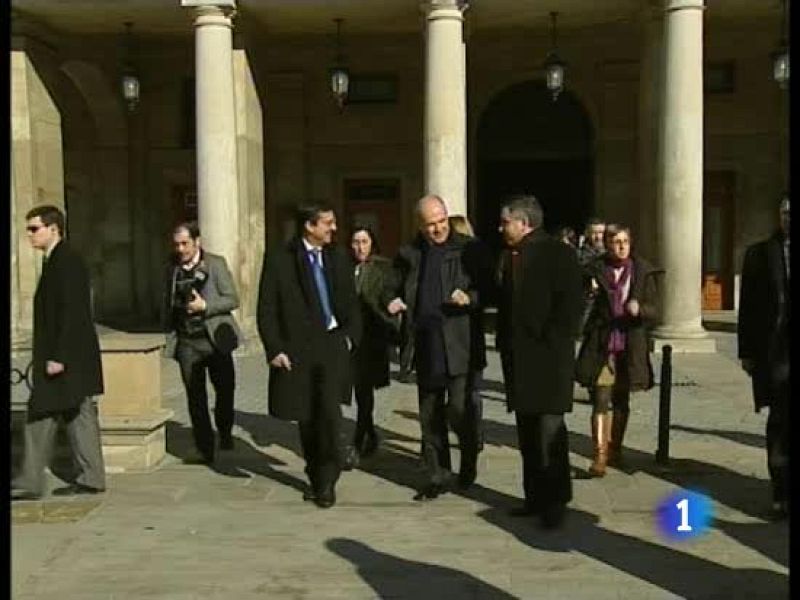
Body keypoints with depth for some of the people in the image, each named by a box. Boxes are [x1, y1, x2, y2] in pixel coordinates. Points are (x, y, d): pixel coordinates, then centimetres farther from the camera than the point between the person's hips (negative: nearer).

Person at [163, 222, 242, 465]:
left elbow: (232, 299, -5)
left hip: (215, 338, -2)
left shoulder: (216, 263, -1)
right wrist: (169, 334, 11)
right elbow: (167, 305, 18)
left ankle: (225, 433, 30)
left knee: (225, 388, 2)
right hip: (186, 342, 2)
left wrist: (205, 305, -17)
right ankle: (205, 450, 13)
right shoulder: (172, 269, 9)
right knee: (196, 398, 4)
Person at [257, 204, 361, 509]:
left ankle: (327, 480, 0)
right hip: (296, 348, -1)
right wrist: (274, 349, -9)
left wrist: (350, 336, 3)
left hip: (332, 343, 1)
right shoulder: (278, 259, -3)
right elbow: (266, 310, -3)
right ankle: (316, 477, 28)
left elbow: (350, 301, 14)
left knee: (329, 408, -14)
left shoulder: (337, 257, 8)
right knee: (306, 417, 9)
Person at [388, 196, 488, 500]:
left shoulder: (468, 249, -3)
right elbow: (399, 291, 21)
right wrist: (395, 303, -1)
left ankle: (469, 461, 23)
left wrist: (470, 298, -22)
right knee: (430, 417, 10)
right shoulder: (408, 255, 10)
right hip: (426, 347, 4)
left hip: (459, 344, -4)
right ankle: (437, 476, 24)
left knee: (459, 411, -6)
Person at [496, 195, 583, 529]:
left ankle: (555, 501, 7)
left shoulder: (557, 254, -8)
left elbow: (571, 305, -13)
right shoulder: (508, 256, 13)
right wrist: (504, 343, 9)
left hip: (547, 357, -7)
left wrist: (551, 344, -16)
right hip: (517, 357, 7)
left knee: (549, 431, -4)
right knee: (527, 432, 12)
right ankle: (535, 496, 22)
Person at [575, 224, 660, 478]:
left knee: (621, 402, 14)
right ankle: (600, 455, -6)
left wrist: (639, 309, -21)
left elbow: (655, 310, 1)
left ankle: (615, 448, 31)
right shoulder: (595, 269, 0)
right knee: (600, 401, -8)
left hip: (629, 348, 2)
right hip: (601, 346, -2)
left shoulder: (643, 272, 2)